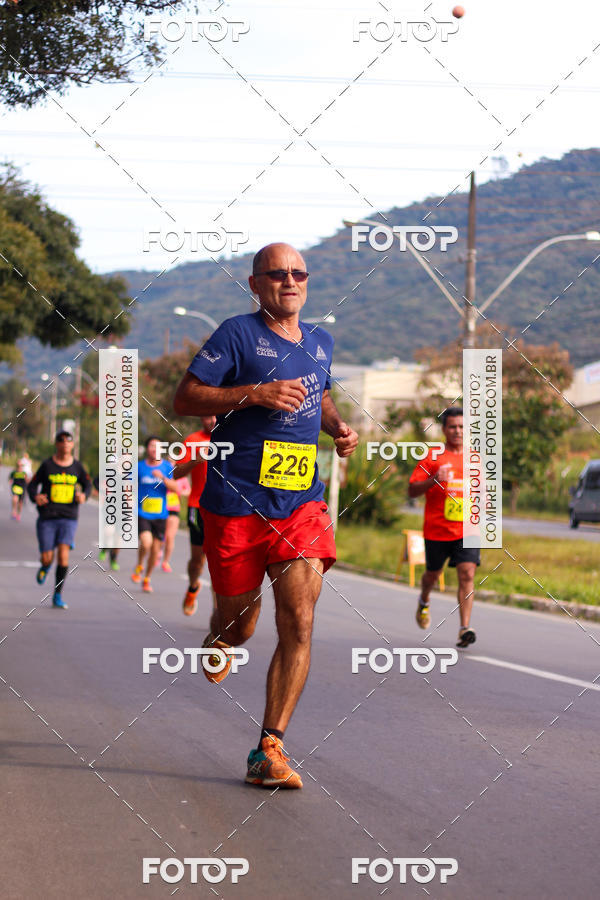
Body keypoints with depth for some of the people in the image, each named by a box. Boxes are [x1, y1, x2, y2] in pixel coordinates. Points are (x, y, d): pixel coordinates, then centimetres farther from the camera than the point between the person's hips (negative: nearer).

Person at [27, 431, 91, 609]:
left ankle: (58, 595, -5)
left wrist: (84, 495, -3)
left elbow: (87, 484, 19)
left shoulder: (76, 466, 5)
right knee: (47, 558, -2)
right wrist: (35, 497, -18)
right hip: (47, 517, -1)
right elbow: (32, 485, 4)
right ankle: (45, 567, 39)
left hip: (68, 518, 1)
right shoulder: (47, 464, -1)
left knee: (63, 554, -15)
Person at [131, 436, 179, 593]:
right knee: (146, 543, -23)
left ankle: (147, 579, 25)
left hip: (160, 514, 2)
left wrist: (162, 477, -20)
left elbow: (175, 488, -5)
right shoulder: (139, 467, 1)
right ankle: (139, 566, 6)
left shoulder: (167, 467, 3)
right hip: (142, 513, -2)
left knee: (156, 548, 4)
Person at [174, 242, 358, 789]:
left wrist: (337, 426, 13)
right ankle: (218, 640, 47)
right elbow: (185, 399, -8)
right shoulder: (238, 334, -4)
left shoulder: (320, 342, 14)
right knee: (238, 627, 7)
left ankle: (269, 751, -7)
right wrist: (255, 394, -19)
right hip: (236, 502, -4)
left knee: (299, 625, -11)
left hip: (303, 503, 4)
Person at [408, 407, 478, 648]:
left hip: (467, 530, 1)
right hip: (437, 529, -1)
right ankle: (424, 602, 49)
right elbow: (412, 490, -5)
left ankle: (465, 628, -19)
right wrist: (434, 480, -22)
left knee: (467, 575, -14)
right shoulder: (432, 456, -2)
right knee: (433, 574, 15)